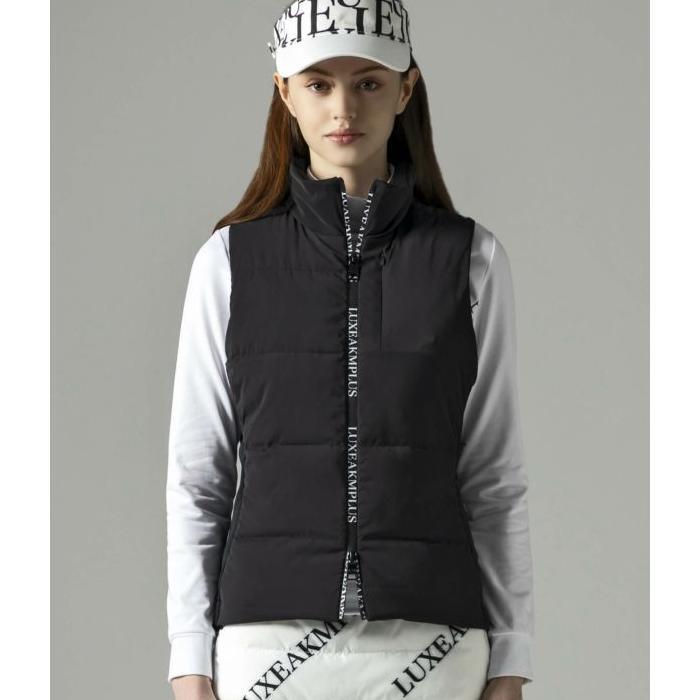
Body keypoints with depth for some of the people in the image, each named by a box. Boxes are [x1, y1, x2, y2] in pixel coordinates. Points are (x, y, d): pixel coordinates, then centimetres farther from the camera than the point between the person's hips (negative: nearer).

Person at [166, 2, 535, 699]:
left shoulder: (472, 259, 4)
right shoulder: (230, 259, 5)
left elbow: (496, 479, 6)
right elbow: (197, 477, 6)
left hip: (430, 642, 0)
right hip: (272, 639, 0)